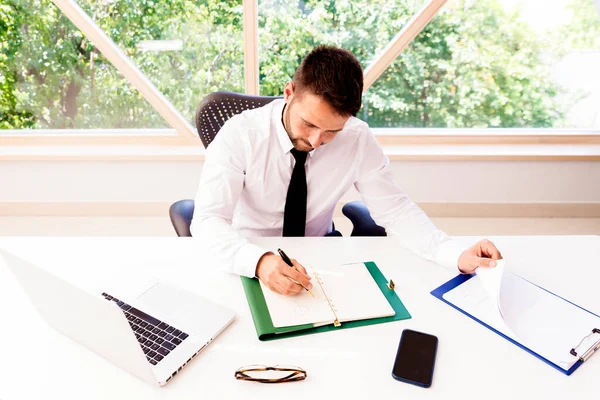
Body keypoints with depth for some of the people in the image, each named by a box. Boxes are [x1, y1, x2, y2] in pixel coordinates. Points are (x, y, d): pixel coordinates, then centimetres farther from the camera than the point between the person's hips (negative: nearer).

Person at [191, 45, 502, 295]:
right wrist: (259, 261, -45)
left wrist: (457, 256, -27)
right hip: (247, 263, -2)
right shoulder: (240, 135, -22)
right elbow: (208, 219, -25)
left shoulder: (358, 139, -15)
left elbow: (394, 209, -11)